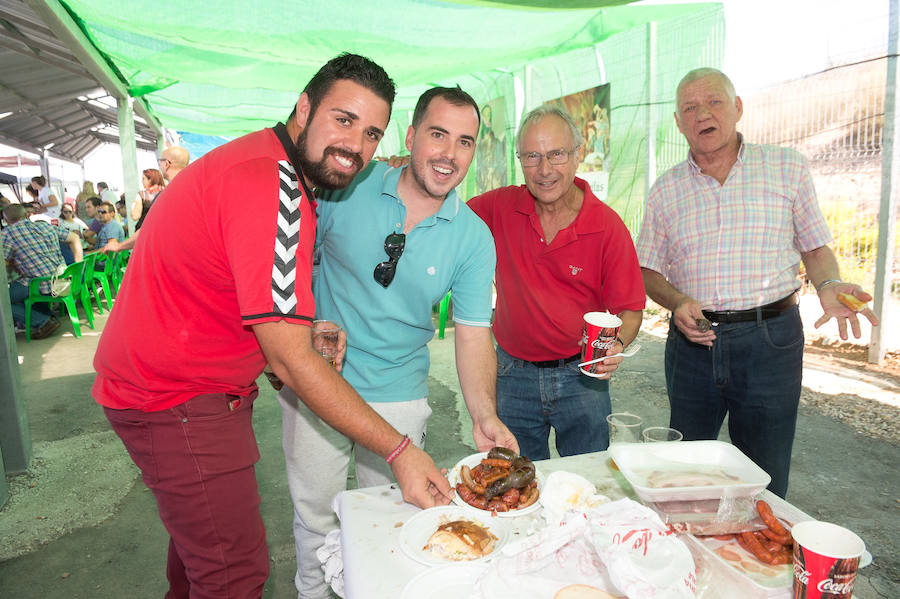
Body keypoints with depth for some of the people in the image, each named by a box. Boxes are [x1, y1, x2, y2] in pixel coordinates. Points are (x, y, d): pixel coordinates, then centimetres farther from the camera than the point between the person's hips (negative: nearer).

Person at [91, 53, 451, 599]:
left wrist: (308, 334, -5)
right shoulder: (273, 189, -28)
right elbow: (290, 360, -29)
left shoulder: (269, 163, 5)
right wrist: (399, 451, -26)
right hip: (176, 398, -10)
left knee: (201, 527, 27)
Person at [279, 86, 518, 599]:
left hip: (398, 396, 1)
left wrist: (485, 415, -22)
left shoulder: (474, 238, -8)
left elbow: (473, 334, -9)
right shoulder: (348, 186, -10)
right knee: (315, 516, 15)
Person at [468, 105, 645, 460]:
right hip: (514, 375, 2)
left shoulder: (608, 226, -10)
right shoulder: (500, 207, -6)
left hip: (581, 376, -1)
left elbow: (630, 309, -5)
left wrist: (616, 345, -26)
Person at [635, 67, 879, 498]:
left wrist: (829, 286, -12)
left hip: (770, 341, -1)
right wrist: (677, 302, -12)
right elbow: (649, 271, 7)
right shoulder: (665, 189, 7)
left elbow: (815, 247, 9)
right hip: (692, 343, 2)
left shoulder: (787, 167, 5)